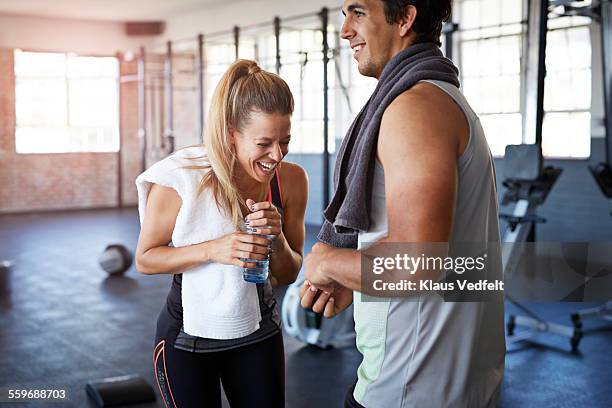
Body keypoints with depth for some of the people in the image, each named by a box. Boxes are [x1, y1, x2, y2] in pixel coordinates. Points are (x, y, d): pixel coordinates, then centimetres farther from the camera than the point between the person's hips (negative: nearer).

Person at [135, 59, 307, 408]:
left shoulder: (291, 179, -12)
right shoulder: (181, 179, -21)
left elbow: (288, 275, -1)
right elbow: (145, 259, -11)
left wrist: (278, 240, -23)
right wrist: (213, 249, -27)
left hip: (259, 333, 3)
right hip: (187, 339, -3)